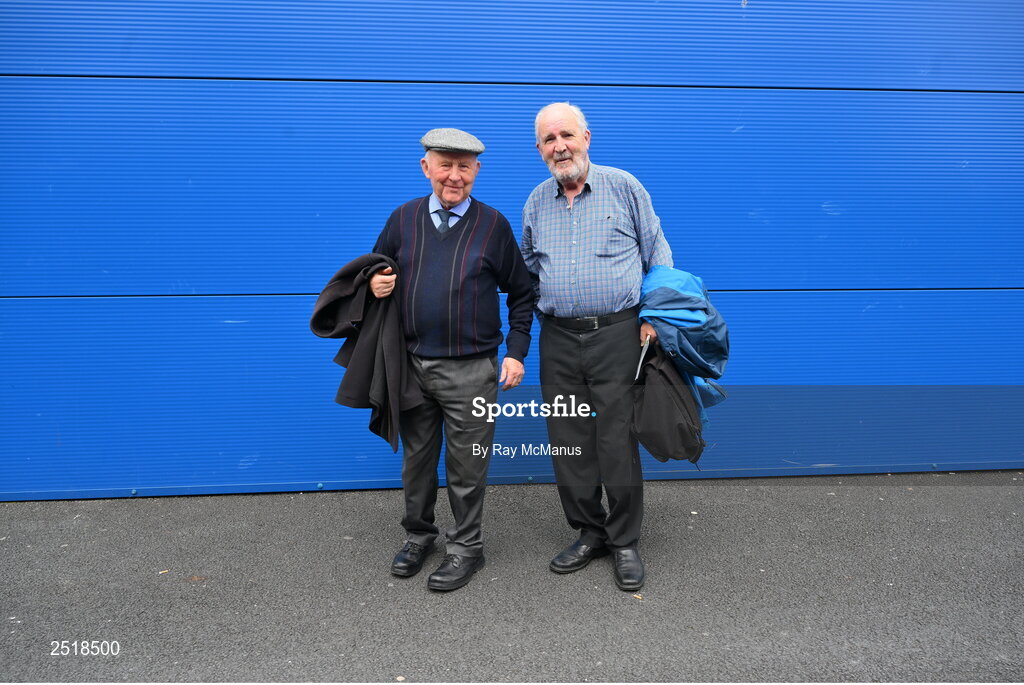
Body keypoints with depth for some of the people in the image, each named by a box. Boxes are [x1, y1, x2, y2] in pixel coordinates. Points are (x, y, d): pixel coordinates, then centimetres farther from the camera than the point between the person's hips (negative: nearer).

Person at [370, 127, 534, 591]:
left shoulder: (493, 224, -1)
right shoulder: (404, 218, 5)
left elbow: (521, 293, 4)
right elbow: (376, 268, 17)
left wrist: (516, 352, -2)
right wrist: (376, 284, -8)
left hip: (470, 370, -3)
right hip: (411, 363, 3)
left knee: (466, 464, 7)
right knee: (416, 455, 16)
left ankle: (466, 547, 25)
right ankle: (418, 534, 36)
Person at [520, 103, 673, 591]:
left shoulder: (624, 187, 2)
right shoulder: (536, 203, 12)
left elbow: (657, 254, 4)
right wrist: (541, 313, 10)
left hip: (617, 335, -4)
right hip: (558, 340, 4)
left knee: (617, 442, -1)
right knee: (567, 443, 7)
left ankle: (625, 542, 16)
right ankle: (589, 533, 25)